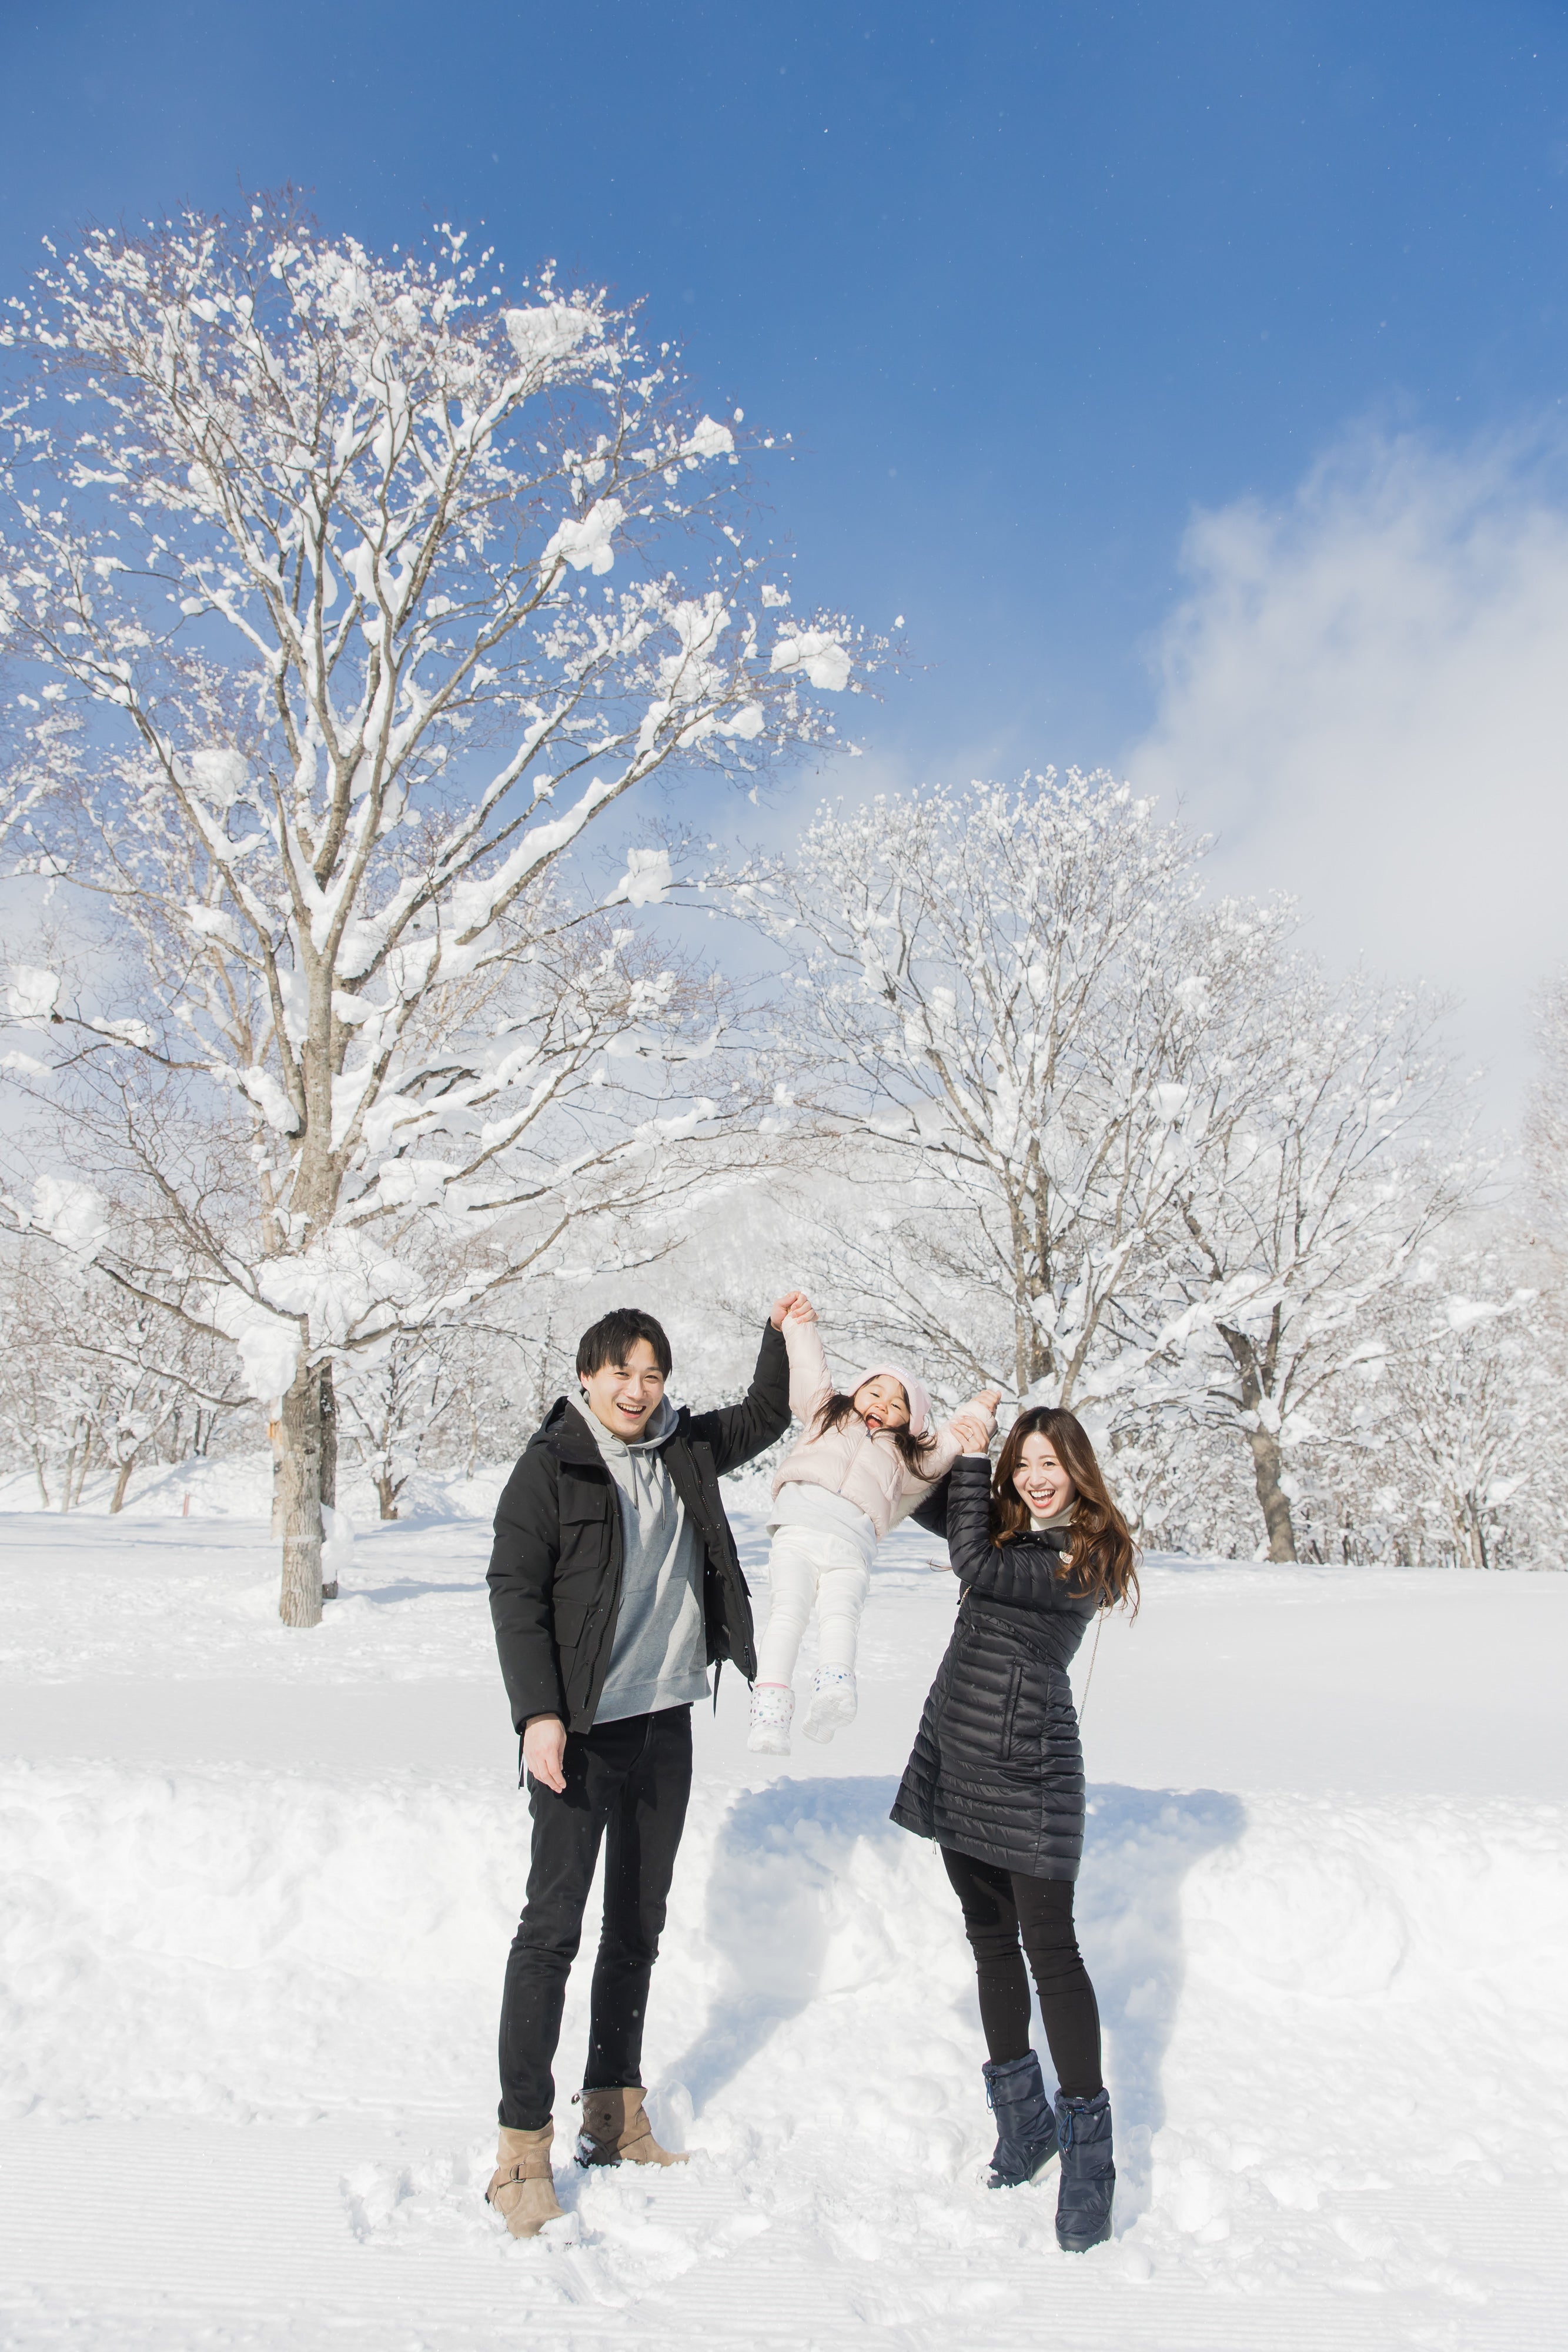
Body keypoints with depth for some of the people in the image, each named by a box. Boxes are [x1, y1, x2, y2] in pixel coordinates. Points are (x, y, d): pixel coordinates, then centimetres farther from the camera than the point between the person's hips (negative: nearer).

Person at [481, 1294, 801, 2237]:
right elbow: (514, 1591, -11)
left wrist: (783, 1335, 9)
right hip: (580, 1731, -6)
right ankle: (523, 2148, 6)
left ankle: (615, 2115, 29)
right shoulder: (550, 1465, -9)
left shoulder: (685, 1449, 6)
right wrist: (539, 1714, -18)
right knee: (553, 1928, -4)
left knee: (639, 1927, 15)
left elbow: (765, 1417, 23)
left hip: (666, 1722, 6)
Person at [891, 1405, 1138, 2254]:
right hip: (955, 1754, 7)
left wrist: (970, 1458, -13)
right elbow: (936, 1504, 24)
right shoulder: (1008, 1524, 8)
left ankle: (1087, 2149, 7)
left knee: (1051, 1950, -5)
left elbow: (974, 1563, -22)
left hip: (1029, 1773, -7)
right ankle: (1023, 2123, 28)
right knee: (991, 1942, 14)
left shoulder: (1084, 1554, -13)